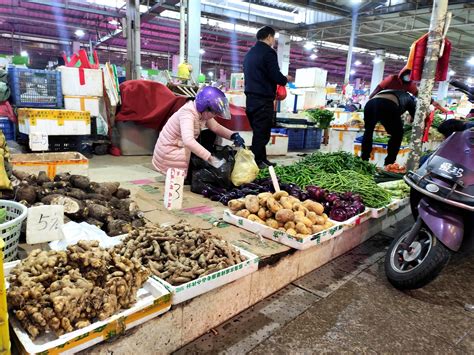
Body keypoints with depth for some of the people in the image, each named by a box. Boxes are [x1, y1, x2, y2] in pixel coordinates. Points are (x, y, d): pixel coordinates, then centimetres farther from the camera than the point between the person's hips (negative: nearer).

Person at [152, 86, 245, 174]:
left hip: (182, 148, 9)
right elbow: (188, 141, -43)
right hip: (168, 153, -9)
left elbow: (216, 127, 8)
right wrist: (212, 159, -47)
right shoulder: (187, 113, -28)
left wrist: (234, 135, -11)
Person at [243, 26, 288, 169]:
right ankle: (256, 163, -1)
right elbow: (276, 76, -16)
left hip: (251, 97, 9)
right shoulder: (268, 52, -9)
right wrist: (285, 79, 6)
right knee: (262, 133, -4)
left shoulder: (249, 53, 17)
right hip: (263, 99, -9)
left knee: (258, 132, 14)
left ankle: (261, 160, 21)